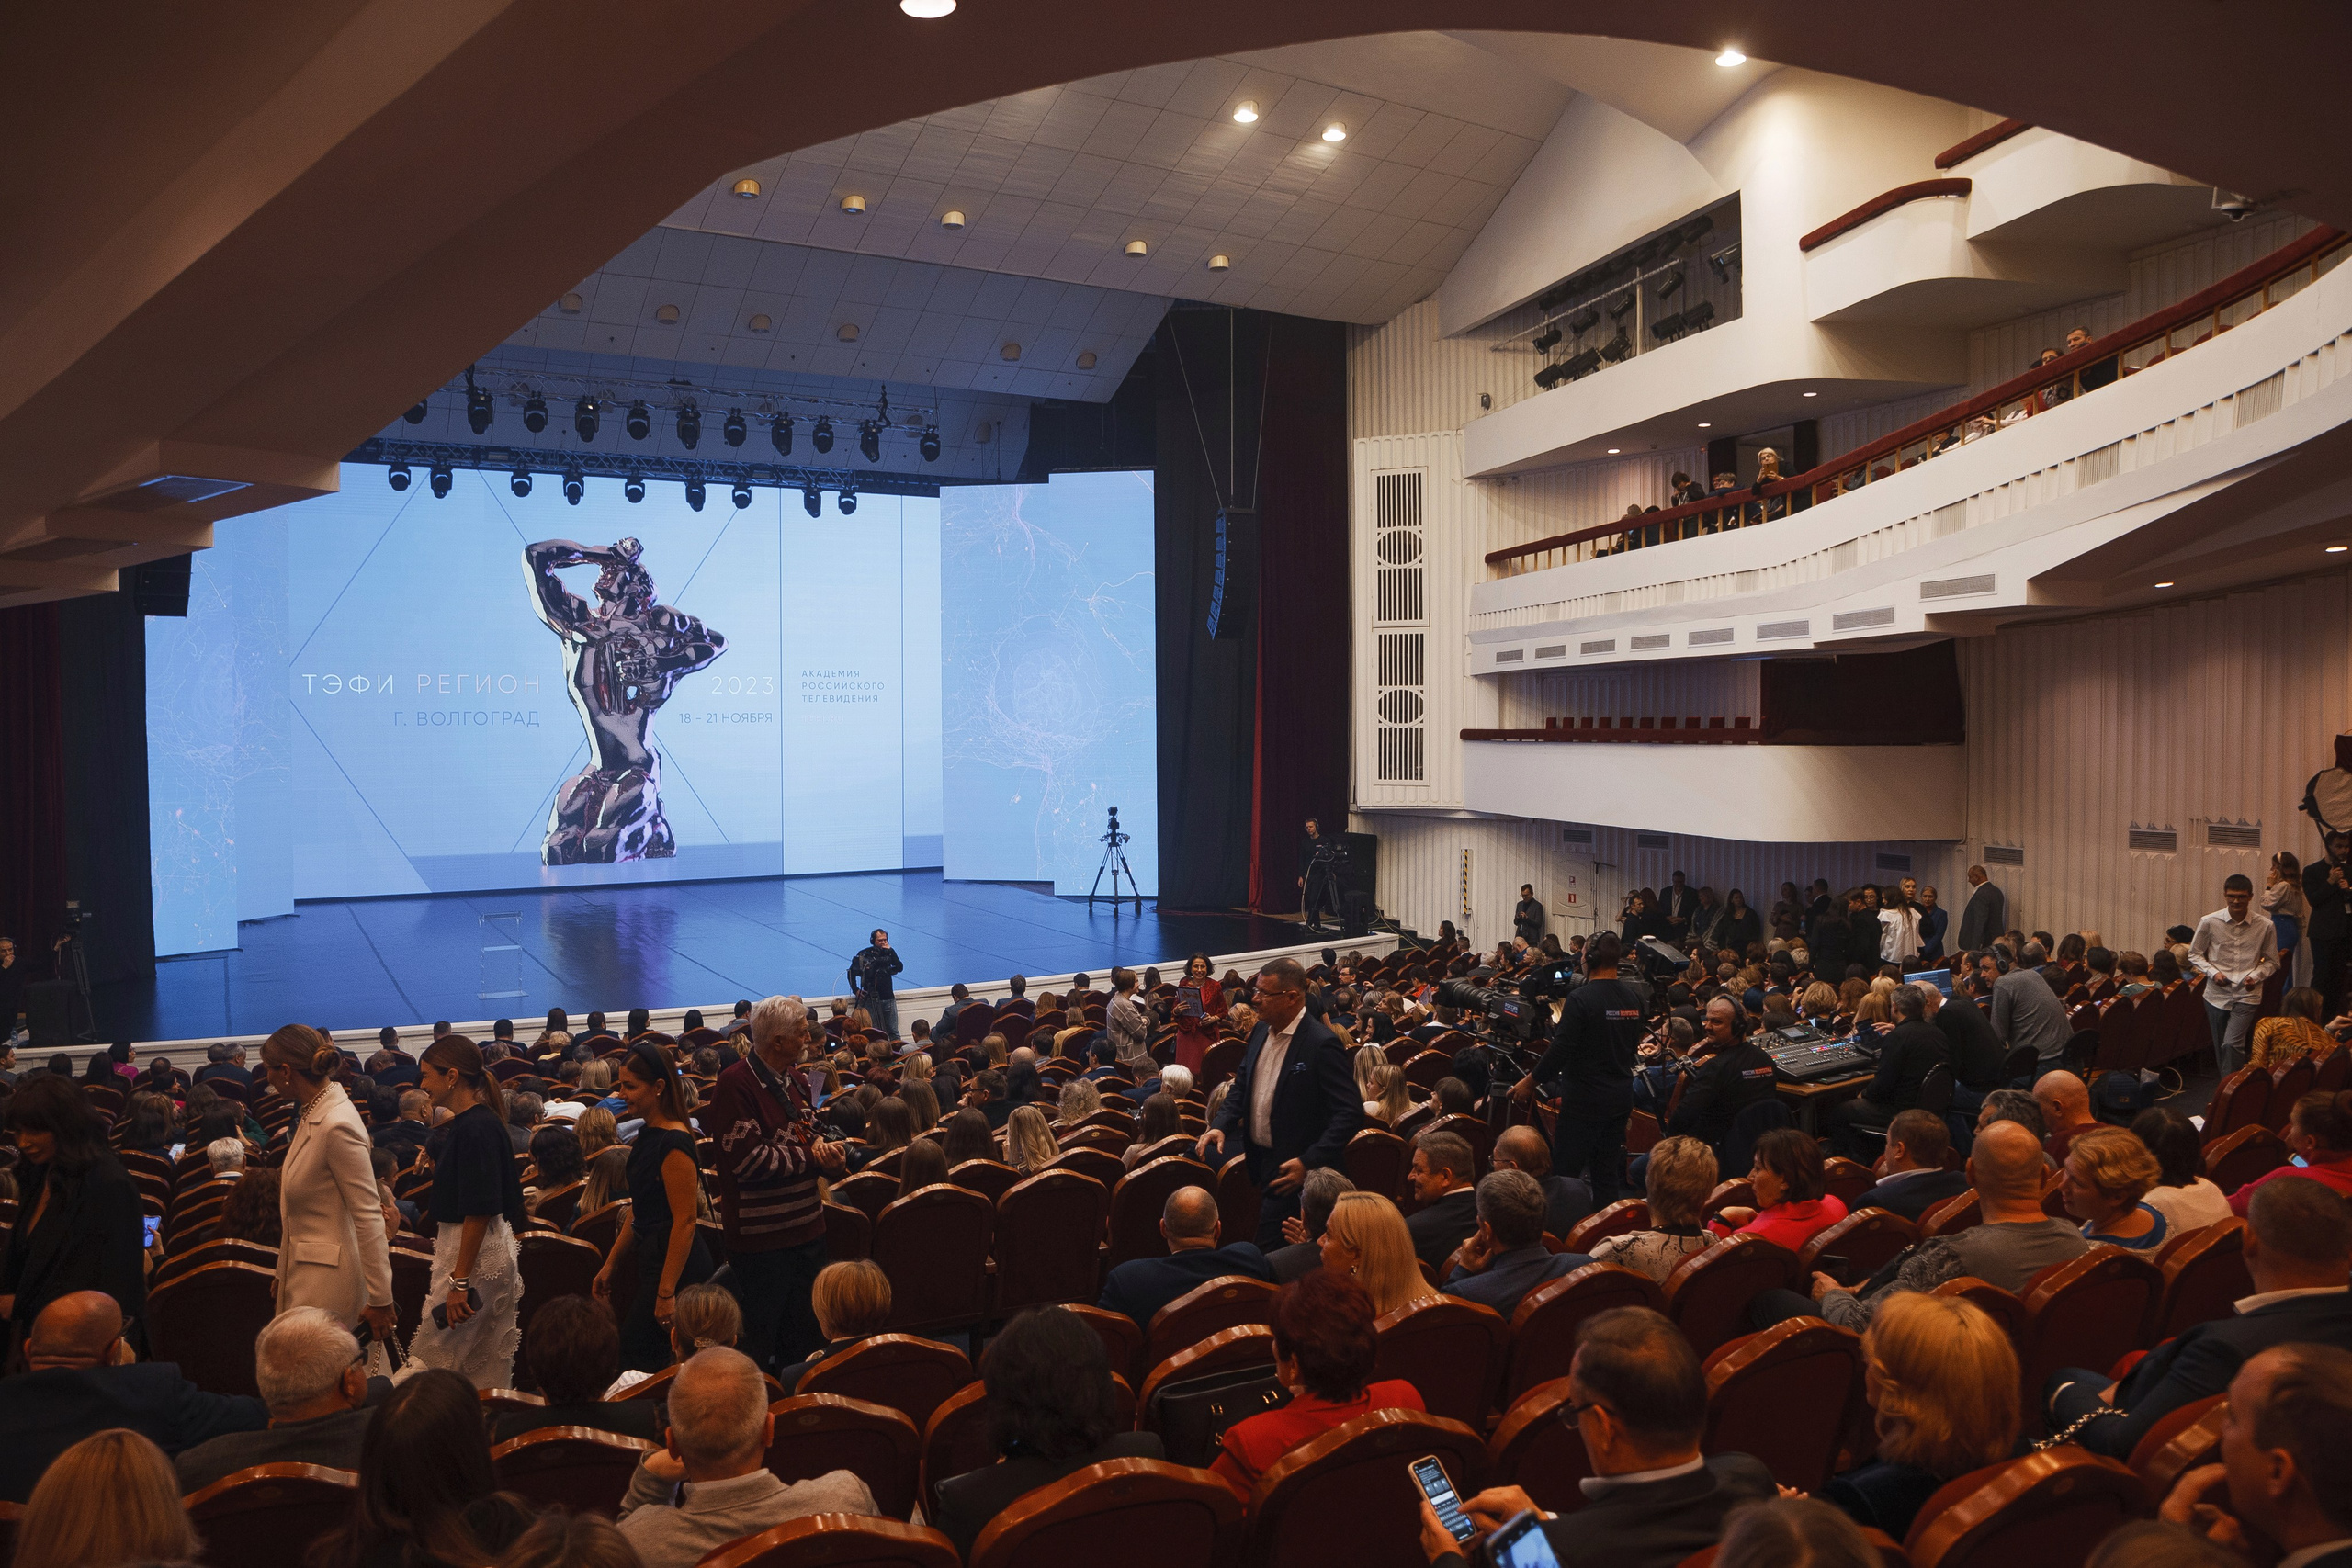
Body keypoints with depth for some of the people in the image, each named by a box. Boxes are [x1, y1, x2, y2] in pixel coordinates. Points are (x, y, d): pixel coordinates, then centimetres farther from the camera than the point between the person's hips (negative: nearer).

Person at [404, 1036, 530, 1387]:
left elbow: (479, 1212, -22)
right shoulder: (465, 1123, 11)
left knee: (433, 1362, -4)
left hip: (477, 1253, -10)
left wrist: (459, 1281, -22)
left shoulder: (476, 1128, -20)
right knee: (488, 1367, 14)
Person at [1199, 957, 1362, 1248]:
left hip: (1291, 1169, -7)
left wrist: (1309, 1162, -25)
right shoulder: (1261, 1032, 4)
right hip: (1253, 1156, 7)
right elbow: (1242, 1086, 16)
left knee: (1267, 1250, -3)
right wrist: (1220, 1124, -2)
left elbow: (1349, 1113, -21)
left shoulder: (1322, 1044, -20)